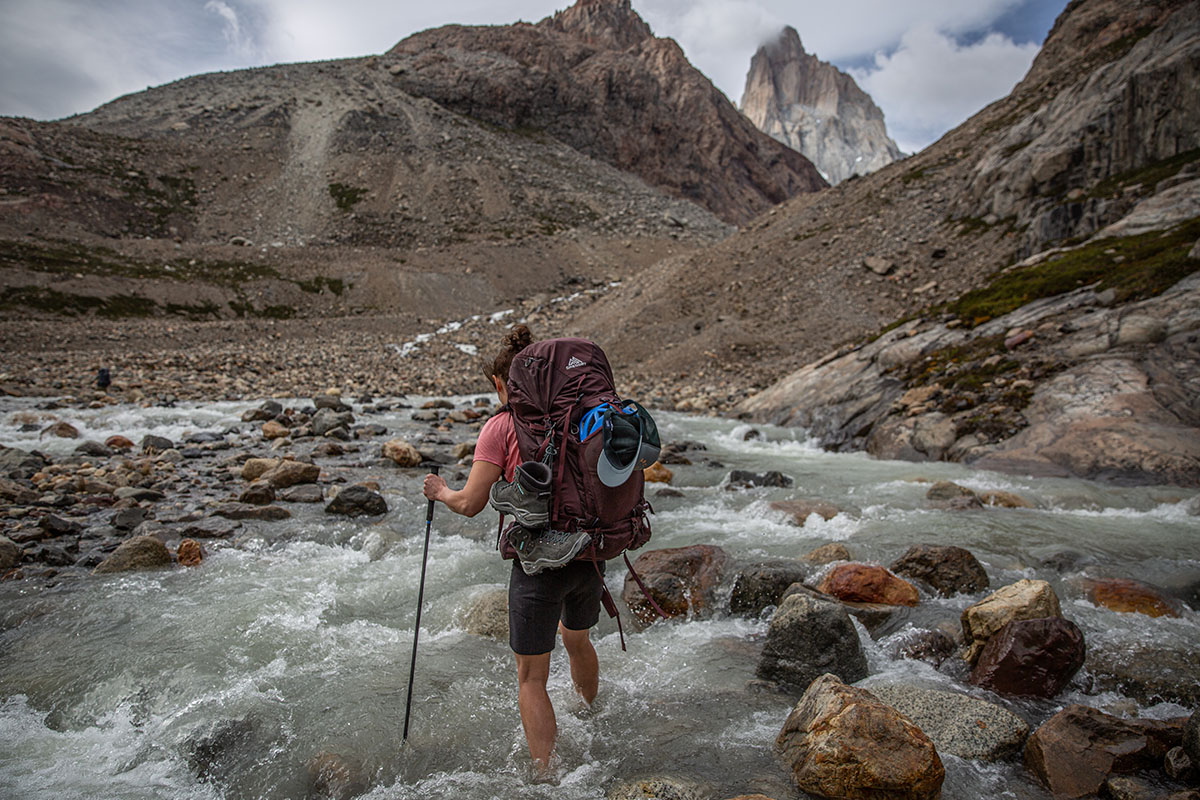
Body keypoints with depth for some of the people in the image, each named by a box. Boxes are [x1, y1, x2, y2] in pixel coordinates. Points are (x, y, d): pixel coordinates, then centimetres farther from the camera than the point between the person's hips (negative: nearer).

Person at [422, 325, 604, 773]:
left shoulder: (501, 427, -10)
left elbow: (470, 504, -10)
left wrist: (440, 492, 10)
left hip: (540, 562, -6)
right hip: (591, 554, 6)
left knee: (531, 679, 12)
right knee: (577, 639, 33)